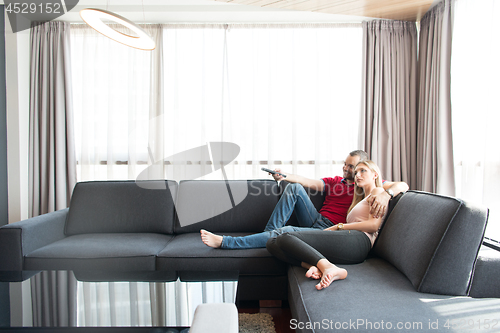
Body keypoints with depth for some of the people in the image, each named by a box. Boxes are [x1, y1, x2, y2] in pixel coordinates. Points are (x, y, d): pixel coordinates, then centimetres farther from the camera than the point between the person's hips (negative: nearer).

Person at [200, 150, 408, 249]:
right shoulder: (335, 181, 22)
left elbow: (401, 185, -7)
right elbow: (311, 183, 9)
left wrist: (386, 194, -29)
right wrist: (284, 176, -7)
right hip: (316, 221, 6)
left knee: (286, 231, -28)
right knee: (295, 187, -13)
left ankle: (224, 242, -25)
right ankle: (269, 232, -14)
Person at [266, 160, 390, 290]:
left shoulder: (378, 191, 14)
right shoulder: (361, 199, 38)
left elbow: (373, 225, -3)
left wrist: (339, 226, -1)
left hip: (358, 241, -9)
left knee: (286, 238, -26)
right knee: (272, 243, -8)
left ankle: (329, 267, -40)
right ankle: (314, 267, -29)